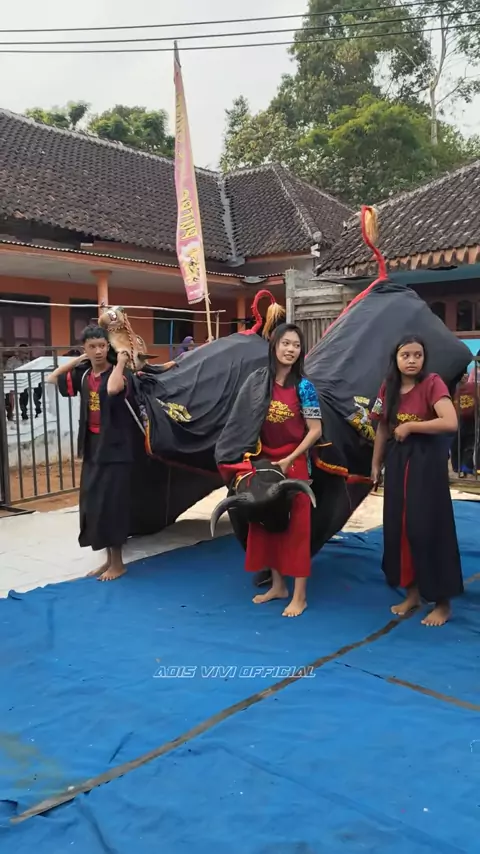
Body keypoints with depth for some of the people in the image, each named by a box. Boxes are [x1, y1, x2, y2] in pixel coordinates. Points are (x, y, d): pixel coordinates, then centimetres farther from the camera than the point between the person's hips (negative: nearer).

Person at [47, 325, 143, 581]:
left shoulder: (119, 374, -12)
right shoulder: (83, 375, 6)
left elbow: (113, 388, -35)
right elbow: (52, 378, 13)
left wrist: (120, 363, -20)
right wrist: (79, 359, 7)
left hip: (116, 449, -7)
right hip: (92, 449, 7)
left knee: (111, 504, -3)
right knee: (92, 505, 11)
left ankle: (118, 562, 12)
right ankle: (109, 559, 24)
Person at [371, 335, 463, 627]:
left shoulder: (433, 383, -12)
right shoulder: (389, 388, 6)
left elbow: (451, 422, -25)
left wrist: (409, 426, -18)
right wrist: (376, 465, 14)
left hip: (427, 461, -6)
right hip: (397, 461, 6)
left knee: (428, 527, -4)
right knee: (398, 526, 9)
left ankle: (442, 602, 10)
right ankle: (413, 593, 24)